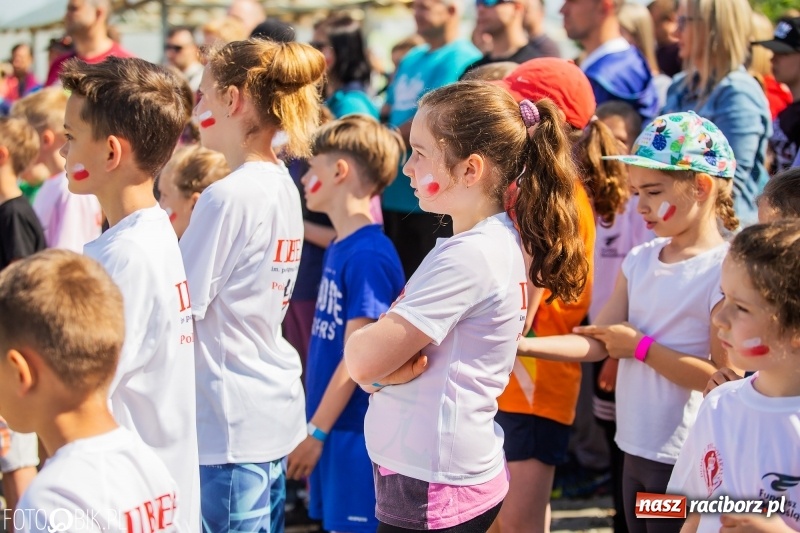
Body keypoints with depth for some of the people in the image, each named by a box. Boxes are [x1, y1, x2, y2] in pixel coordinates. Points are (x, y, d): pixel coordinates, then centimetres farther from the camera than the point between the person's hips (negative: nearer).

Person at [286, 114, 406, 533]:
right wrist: (316, 427, 16)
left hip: (357, 431, -9)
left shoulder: (369, 254, -18)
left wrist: (316, 431, -15)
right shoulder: (338, 247, 9)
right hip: (334, 427, 9)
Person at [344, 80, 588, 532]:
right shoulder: (501, 241, 8)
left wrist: (359, 341, 0)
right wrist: (387, 367, -12)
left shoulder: (468, 256, -21)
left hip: (429, 490, -9)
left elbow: (362, 360, -22)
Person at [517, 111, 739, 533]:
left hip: (683, 463, -7)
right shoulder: (640, 261, 5)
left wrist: (641, 347, -16)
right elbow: (598, 343, 2)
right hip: (635, 450, 7)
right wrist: (520, 345, -11)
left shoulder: (725, 272, -16)